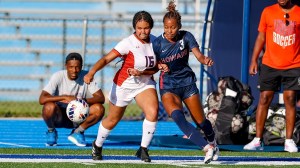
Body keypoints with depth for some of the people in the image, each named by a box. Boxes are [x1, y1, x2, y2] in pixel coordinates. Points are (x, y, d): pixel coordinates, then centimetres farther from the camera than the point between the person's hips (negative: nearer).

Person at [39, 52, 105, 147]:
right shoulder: (58, 76, -16)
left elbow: (101, 98, -15)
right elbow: (42, 99, -26)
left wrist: (82, 100, -33)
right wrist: (65, 97, -35)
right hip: (58, 116, -2)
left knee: (99, 109, -24)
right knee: (49, 106, -36)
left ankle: (77, 132, 1)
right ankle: (51, 132, -3)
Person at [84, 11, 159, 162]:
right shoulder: (128, 43, -24)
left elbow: (155, 67, -2)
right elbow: (106, 58, -31)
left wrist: (142, 73, -22)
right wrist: (91, 72, -47)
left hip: (145, 83, 3)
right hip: (124, 85, -3)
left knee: (153, 112, -23)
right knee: (113, 120, 12)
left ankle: (143, 149, -7)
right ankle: (97, 145, 41)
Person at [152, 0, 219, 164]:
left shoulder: (186, 37, -9)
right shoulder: (158, 43, -12)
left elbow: (198, 55, -19)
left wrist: (205, 60, -39)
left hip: (187, 82, 2)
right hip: (168, 86, -2)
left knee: (200, 121, 9)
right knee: (178, 117, -29)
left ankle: (212, 142, 43)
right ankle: (208, 148, -33)